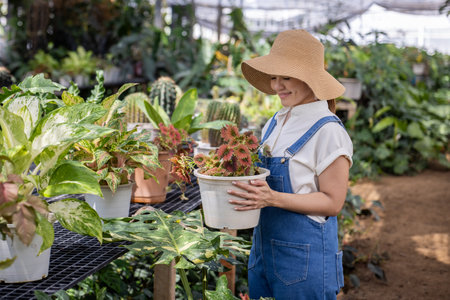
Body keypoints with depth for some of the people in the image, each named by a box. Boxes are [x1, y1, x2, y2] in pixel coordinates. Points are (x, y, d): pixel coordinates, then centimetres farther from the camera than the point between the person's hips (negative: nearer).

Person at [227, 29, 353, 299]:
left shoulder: (328, 131, -15)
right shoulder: (275, 123, 8)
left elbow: (332, 202, -15)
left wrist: (273, 198, -25)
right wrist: (241, 181, -3)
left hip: (304, 256, -7)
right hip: (263, 249, 7)